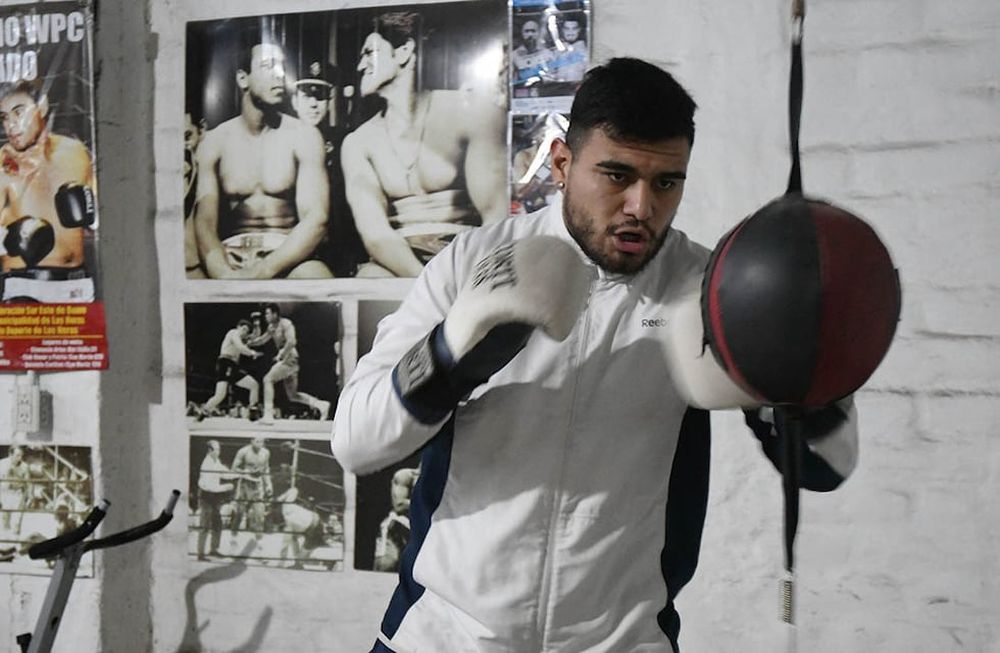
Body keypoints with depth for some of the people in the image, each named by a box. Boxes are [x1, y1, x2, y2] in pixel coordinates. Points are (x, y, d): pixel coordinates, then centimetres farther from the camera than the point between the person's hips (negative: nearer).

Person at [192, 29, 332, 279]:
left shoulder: (303, 136, 2)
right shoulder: (214, 141, 6)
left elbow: (315, 219, -9)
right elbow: (205, 223, -5)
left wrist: (262, 271, -24)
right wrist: (224, 274, -27)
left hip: (288, 255, -1)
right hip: (231, 256, 1)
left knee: (314, 275, -36)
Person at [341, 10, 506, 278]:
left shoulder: (471, 112, 1)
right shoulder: (358, 143, 8)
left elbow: (495, 216, -6)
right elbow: (375, 233, -6)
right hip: (398, 261, 2)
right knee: (369, 279, -32)